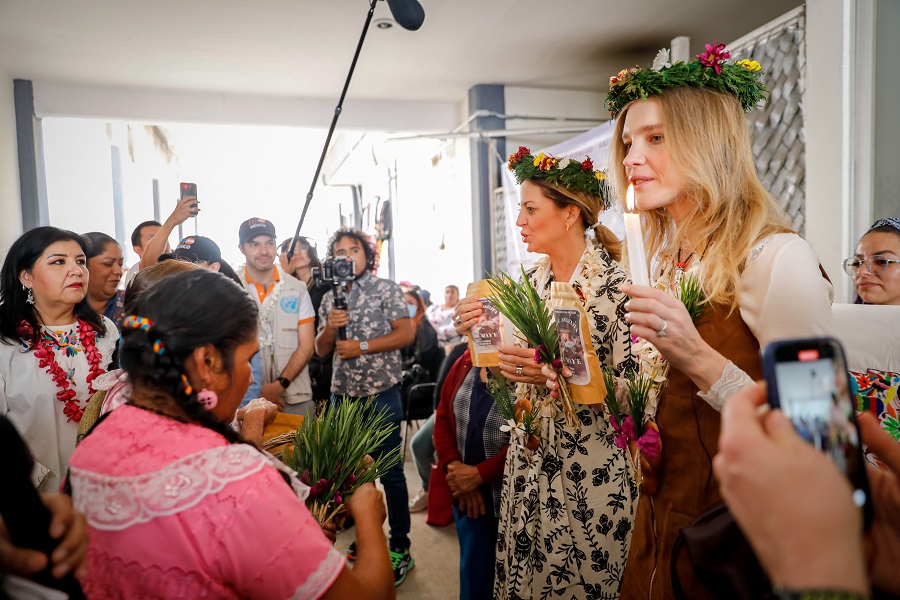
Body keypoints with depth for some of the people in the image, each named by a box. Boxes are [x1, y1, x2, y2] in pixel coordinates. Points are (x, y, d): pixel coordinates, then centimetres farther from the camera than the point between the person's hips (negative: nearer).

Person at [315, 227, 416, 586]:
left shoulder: (386, 289, -2)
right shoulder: (330, 298, 12)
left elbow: (406, 333, -11)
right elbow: (321, 351, 10)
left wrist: (362, 346, -16)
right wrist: (330, 328, -10)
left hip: (380, 394, -5)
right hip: (343, 394, 5)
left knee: (390, 472, 3)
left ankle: (400, 549, 16)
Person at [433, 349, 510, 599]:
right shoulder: (464, 363, 3)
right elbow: (443, 418, 7)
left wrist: (479, 474, -17)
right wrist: (455, 467, -7)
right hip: (469, 495, 5)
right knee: (473, 570, 19)